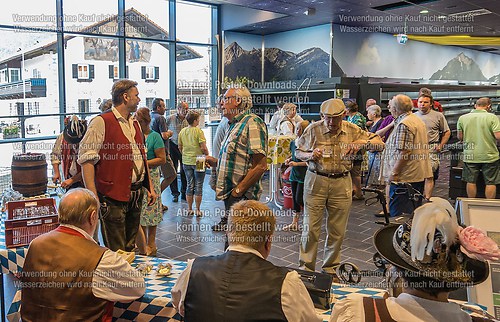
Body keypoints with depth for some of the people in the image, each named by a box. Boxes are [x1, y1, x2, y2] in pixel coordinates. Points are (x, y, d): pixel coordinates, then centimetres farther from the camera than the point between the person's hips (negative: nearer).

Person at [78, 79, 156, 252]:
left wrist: (150, 187, 16)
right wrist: (93, 197, -20)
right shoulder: (101, 122, -9)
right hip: (113, 197, -7)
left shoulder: (135, 123, 16)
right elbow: (86, 160, -14)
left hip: (136, 195, 8)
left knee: (130, 248, 16)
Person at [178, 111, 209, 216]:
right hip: (198, 161, -5)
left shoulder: (182, 131, 3)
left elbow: (180, 147, 11)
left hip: (186, 161, 5)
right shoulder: (198, 131, -14)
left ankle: (189, 209, 18)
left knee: (189, 185, 13)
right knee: (198, 186, 4)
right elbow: (204, 148, -17)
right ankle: (198, 210, 9)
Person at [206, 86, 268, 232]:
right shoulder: (234, 125, 17)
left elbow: (260, 165, -21)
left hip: (241, 198, -9)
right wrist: (216, 162, 11)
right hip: (229, 195, 9)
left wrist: (238, 191, -19)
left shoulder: (252, 123, -14)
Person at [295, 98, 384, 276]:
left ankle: (330, 268, 26)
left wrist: (362, 142, -15)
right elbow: (298, 152, 6)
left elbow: (380, 144, 5)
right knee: (310, 228, -1)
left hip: (342, 183, 2)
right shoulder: (313, 130, -3)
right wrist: (310, 155, -16)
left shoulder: (352, 130, 3)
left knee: (337, 231, 9)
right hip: (316, 181, -2)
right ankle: (306, 268, 14)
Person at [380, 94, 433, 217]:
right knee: (414, 213, 17)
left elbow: (404, 153, -22)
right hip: (419, 175, 10)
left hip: (404, 177, -10)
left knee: (399, 214, -5)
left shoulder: (403, 125, -17)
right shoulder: (418, 121, 15)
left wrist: (393, 173, -18)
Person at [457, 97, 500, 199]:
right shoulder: (492, 117, -10)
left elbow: (460, 137, 4)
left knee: (471, 182, 13)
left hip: (470, 155, 3)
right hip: (489, 156, -2)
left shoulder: (462, 118, -1)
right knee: (490, 183, 9)